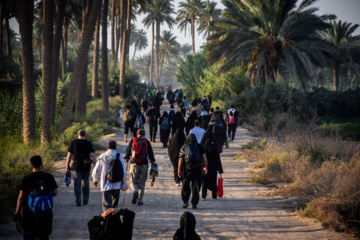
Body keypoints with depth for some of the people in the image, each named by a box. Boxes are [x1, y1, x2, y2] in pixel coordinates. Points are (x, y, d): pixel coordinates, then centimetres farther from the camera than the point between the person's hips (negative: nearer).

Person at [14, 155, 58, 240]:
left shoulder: (26, 179, -9)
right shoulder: (49, 177, -6)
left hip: (30, 213, -1)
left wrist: (17, 212, 3)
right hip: (46, 213, 1)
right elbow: (55, 193, 0)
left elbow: (21, 197, -6)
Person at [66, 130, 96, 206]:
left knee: (77, 184, 2)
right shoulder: (89, 143, 1)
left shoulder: (73, 143, 1)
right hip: (86, 166, 1)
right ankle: (85, 200, 20)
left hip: (76, 166, -1)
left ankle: (78, 201, -3)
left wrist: (67, 166, 6)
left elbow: (69, 155, -1)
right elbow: (92, 155, -8)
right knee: (85, 183, 16)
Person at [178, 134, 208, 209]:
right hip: (197, 169, 0)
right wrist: (205, 167, 11)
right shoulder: (199, 147, 5)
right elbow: (204, 158, 2)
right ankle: (194, 204, 2)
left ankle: (185, 201, 7)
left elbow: (180, 160, 1)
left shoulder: (183, 148, 5)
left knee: (185, 186, 14)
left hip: (187, 169, 0)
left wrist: (179, 170, 5)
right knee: (196, 187, 5)